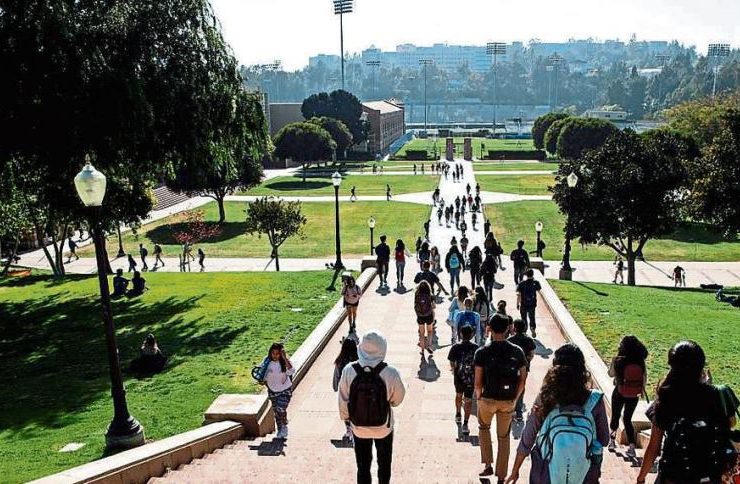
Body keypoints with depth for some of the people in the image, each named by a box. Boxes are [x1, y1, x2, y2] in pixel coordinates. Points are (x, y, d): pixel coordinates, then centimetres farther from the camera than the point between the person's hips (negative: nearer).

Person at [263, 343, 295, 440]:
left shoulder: (284, 362, -15)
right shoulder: (268, 363, -7)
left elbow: (291, 370, -35)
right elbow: (265, 377, 10)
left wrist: (285, 358, -36)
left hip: (285, 390, -4)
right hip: (273, 391, 4)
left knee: (281, 409, -19)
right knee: (276, 412, 12)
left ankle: (284, 427, 8)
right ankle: (280, 431, 31)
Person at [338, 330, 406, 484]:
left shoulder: (348, 371, -22)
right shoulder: (390, 373, -27)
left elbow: (343, 400, -9)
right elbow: (397, 399, -10)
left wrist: (345, 418, 10)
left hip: (359, 428, 1)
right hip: (383, 427, -1)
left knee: (363, 466, 20)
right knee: (384, 463, 25)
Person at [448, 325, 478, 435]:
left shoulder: (456, 347, -12)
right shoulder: (475, 348, -11)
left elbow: (452, 363, -8)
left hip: (458, 377, 1)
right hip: (471, 378, -1)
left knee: (458, 395, 27)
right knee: (468, 399, 6)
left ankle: (458, 415, 44)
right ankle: (465, 424, -2)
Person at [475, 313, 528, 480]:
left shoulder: (482, 352, -15)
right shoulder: (517, 351, -8)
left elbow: (478, 382, -13)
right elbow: (523, 379, -2)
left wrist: (479, 398, 5)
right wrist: (515, 399, 10)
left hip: (487, 400, -1)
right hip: (508, 402, 2)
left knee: (484, 428, 28)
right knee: (504, 438, 17)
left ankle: (488, 466, 25)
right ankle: (501, 476, 23)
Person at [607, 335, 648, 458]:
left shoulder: (618, 360, -17)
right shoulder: (641, 362, -11)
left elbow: (611, 374, -3)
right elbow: (644, 378, -2)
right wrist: (641, 389, 14)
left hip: (619, 393, -2)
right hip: (634, 395, 2)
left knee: (615, 416, 20)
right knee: (628, 419, 14)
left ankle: (612, 439, 30)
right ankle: (632, 447, 6)